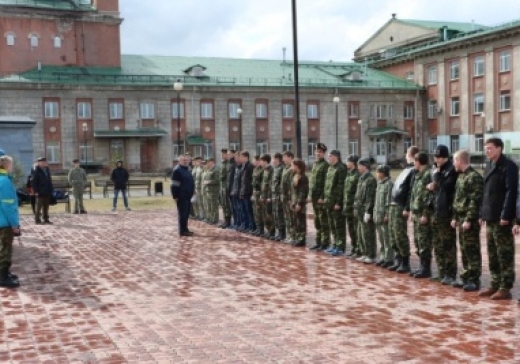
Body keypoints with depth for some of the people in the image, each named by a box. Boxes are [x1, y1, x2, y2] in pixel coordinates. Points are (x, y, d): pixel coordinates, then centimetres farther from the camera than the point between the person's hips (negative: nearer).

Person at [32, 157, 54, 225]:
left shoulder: (47, 170, 13)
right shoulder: (37, 171, -8)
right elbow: (34, 182, -12)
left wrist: (51, 189, 10)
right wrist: (36, 191, -17)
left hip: (47, 192, 7)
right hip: (40, 192, -7)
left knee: (46, 207, 11)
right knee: (39, 206, -1)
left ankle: (46, 219, 16)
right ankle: (37, 220, 4)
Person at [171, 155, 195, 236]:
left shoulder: (187, 170, 18)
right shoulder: (177, 170, -12)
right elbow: (174, 185, -17)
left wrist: (192, 192, 22)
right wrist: (175, 196, -21)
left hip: (187, 196, 9)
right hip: (181, 196, -9)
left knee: (186, 213, 13)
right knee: (182, 213, -6)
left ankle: (185, 229, 20)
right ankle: (182, 231, -3)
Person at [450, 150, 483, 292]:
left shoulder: (474, 176, -14)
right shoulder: (461, 176, 15)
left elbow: (475, 200, -18)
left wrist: (469, 220, -21)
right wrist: (455, 217, 17)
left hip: (469, 220, -9)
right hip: (461, 219, 9)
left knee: (472, 250, -4)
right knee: (464, 250, 13)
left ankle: (474, 280, 2)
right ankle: (466, 277, 21)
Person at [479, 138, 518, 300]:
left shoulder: (508, 166, -10)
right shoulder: (490, 166, 15)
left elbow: (511, 192, -16)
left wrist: (505, 215, -21)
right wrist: (482, 214, 13)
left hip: (502, 217, -8)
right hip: (490, 217, 8)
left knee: (505, 254, -2)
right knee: (493, 254, 13)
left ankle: (505, 288, 3)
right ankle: (495, 285, 20)